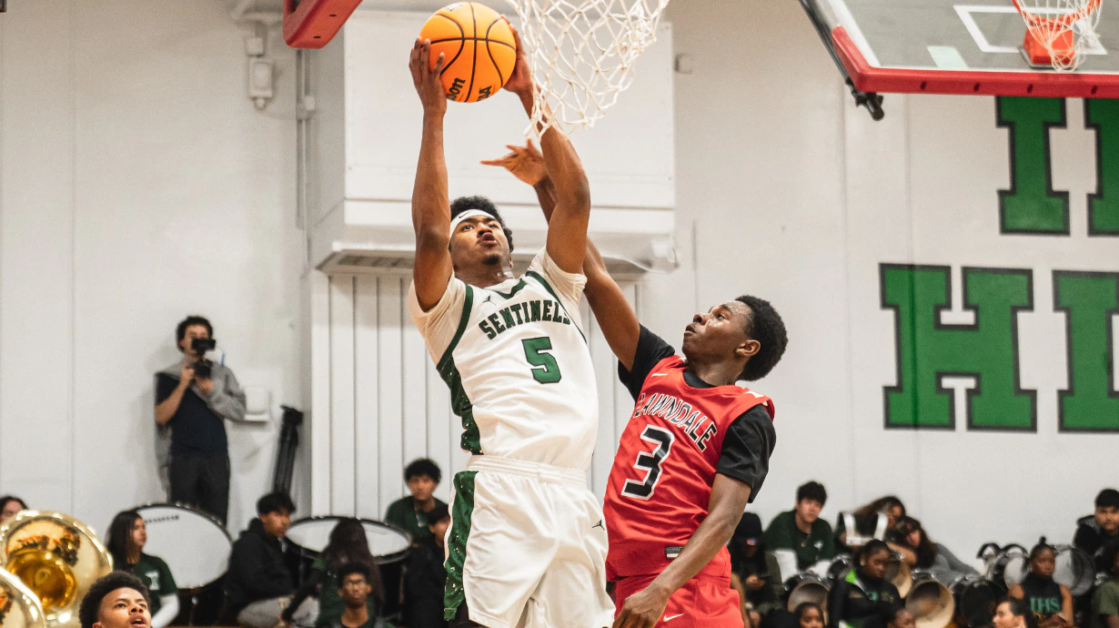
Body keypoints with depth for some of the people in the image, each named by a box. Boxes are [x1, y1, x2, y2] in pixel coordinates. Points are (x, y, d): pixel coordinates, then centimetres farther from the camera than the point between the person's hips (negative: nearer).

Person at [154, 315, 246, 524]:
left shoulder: (222, 374, 13)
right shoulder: (168, 377, 9)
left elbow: (239, 411, 4)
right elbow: (161, 417, -1)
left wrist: (210, 391, -7)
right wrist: (182, 385, -9)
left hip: (216, 457, 1)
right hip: (183, 458, -1)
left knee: (216, 520, -4)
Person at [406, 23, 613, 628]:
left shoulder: (551, 284, 26)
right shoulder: (447, 305, 14)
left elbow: (575, 199, 13)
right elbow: (429, 230, -5)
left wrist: (529, 97, 8)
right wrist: (433, 113, -6)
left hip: (574, 500, 5)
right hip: (500, 495, -5)